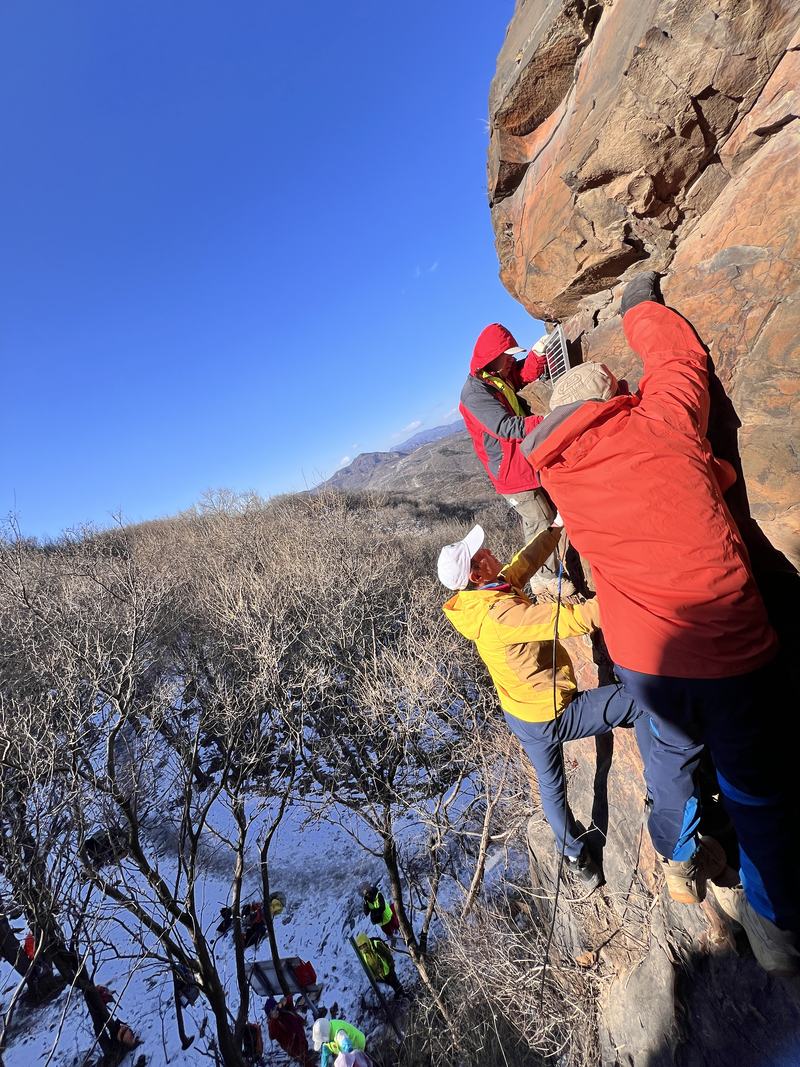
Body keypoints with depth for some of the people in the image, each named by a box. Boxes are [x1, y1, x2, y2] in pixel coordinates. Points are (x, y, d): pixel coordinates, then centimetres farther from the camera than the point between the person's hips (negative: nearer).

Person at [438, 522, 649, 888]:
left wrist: (555, 528, 5)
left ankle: (575, 857, 48)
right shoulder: (499, 614, -34)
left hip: (522, 715, 9)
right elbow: (571, 620, -38)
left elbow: (525, 562, 3)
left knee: (550, 785, 27)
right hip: (552, 714, -9)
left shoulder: (479, 598, -7)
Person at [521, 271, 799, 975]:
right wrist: (642, 305, 31)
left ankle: (680, 863, 50)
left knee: (674, 747, 29)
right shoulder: (662, 417, -5)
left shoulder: (554, 462, 0)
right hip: (730, 648, -2)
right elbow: (683, 354, 14)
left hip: (643, 657, 3)